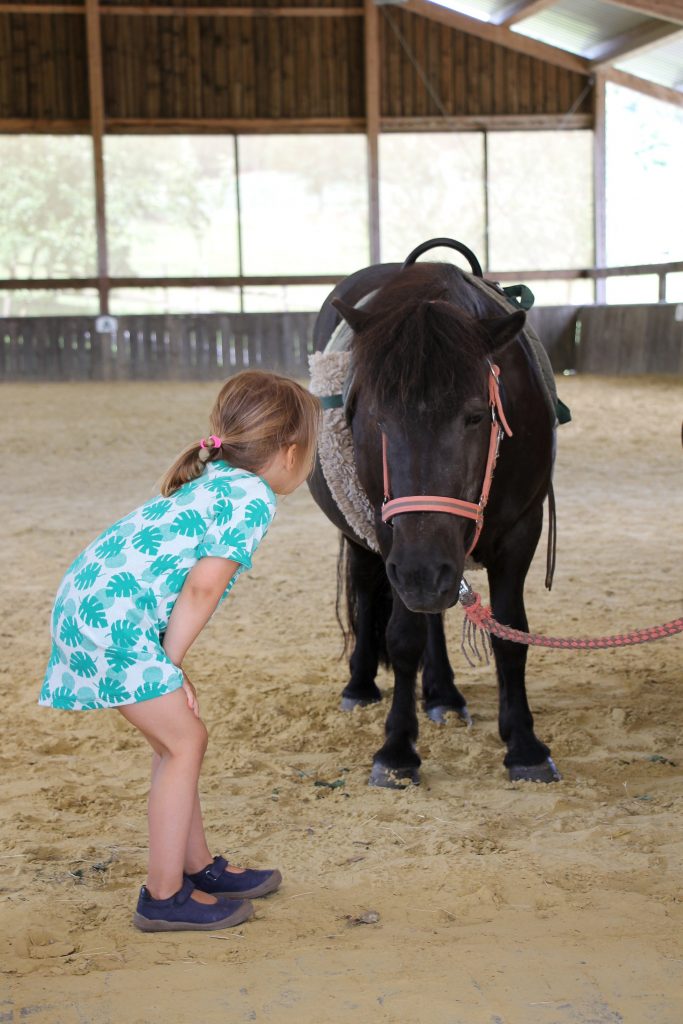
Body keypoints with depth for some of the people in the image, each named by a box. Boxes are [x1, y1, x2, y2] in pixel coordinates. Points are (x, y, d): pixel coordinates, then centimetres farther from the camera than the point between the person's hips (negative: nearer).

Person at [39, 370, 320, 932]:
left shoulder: (214, 481, 17)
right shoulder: (254, 496, -11)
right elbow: (204, 585, -18)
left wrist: (169, 664, 10)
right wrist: (172, 661, -7)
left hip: (90, 604, 10)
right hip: (111, 621, -10)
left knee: (176, 740, 18)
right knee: (184, 741, -1)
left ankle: (198, 866, 31)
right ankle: (164, 897, 7)